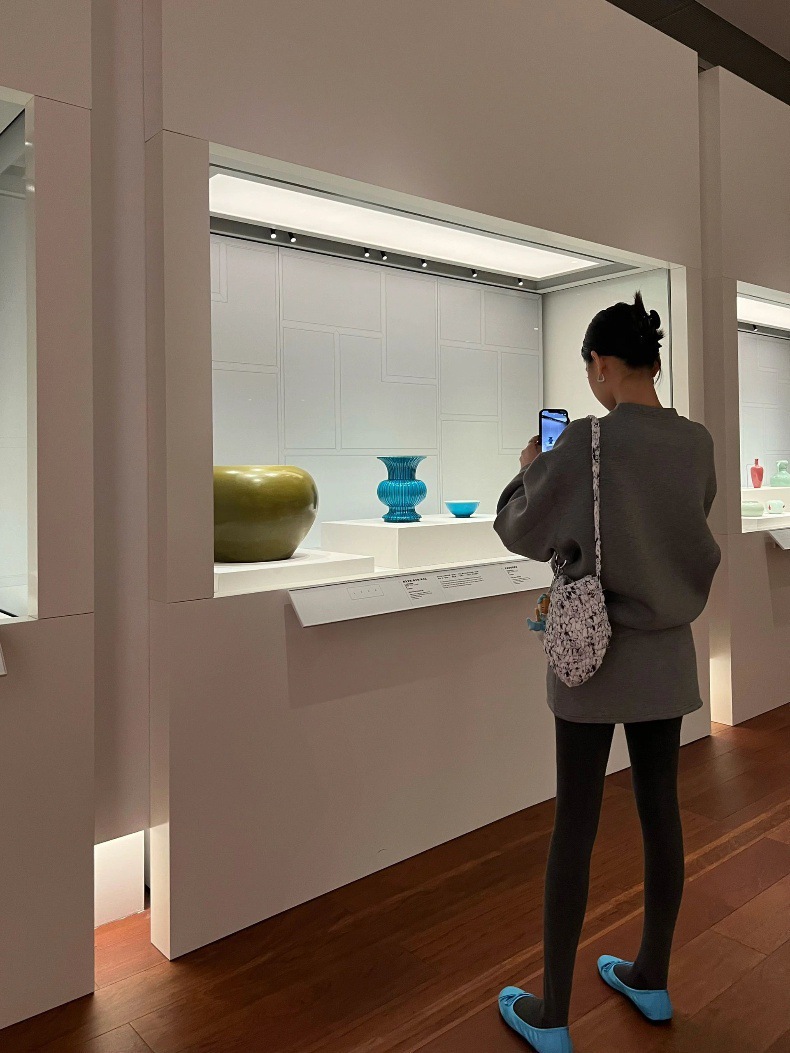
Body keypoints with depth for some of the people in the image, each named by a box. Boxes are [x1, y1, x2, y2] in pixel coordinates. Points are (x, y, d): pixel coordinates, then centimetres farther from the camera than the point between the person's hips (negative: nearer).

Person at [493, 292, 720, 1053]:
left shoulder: (584, 442, -18)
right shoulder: (697, 444, 1)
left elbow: (517, 530, -8)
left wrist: (532, 469, 10)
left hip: (596, 650, -5)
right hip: (667, 650, 6)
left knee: (574, 825, 4)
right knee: (660, 809, 16)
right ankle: (652, 978, 35)